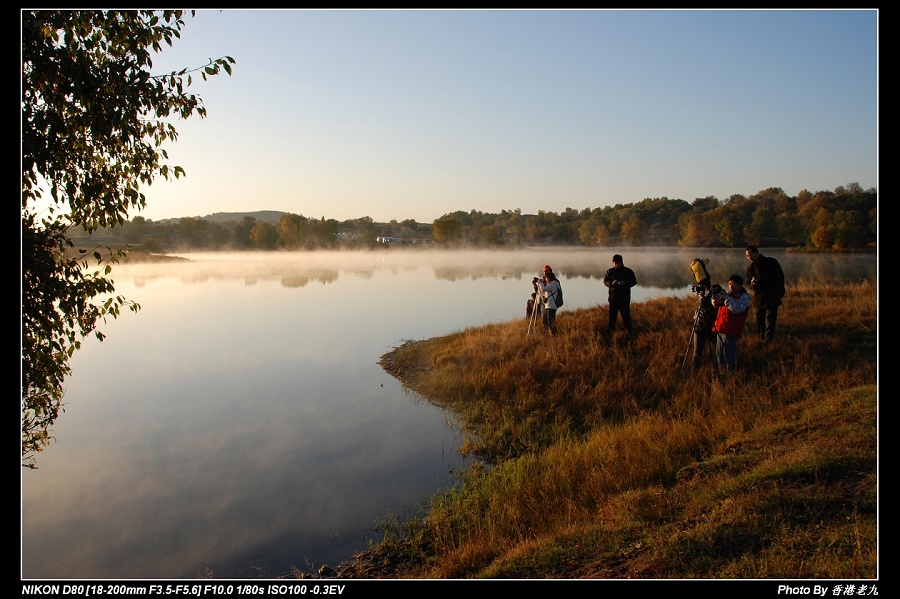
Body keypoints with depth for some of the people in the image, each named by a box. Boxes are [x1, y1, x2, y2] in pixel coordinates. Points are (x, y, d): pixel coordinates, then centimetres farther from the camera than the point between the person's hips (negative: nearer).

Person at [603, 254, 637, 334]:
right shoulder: (610, 271, 5)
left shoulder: (628, 271, 1)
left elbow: (634, 281, 2)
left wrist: (625, 283, -17)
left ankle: (629, 329, 5)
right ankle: (611, 329, 17)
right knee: (612, 313, 7)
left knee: (626, 313, -1)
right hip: (613, 297, 2)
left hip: (625, 297, -2)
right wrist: (611, 283, -15)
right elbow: (605, 281, 7)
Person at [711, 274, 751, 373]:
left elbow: (737, 309, -21)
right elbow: (716, 304, 15)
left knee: (729, 356, -5)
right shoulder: (728, 293, 17)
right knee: (719, 356, 12)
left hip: (730, 331, -7)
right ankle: (722, 373, 21)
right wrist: (715, 296, -5)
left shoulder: (744, 296, -5)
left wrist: (726, 297, -21)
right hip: (720, 329, 7)